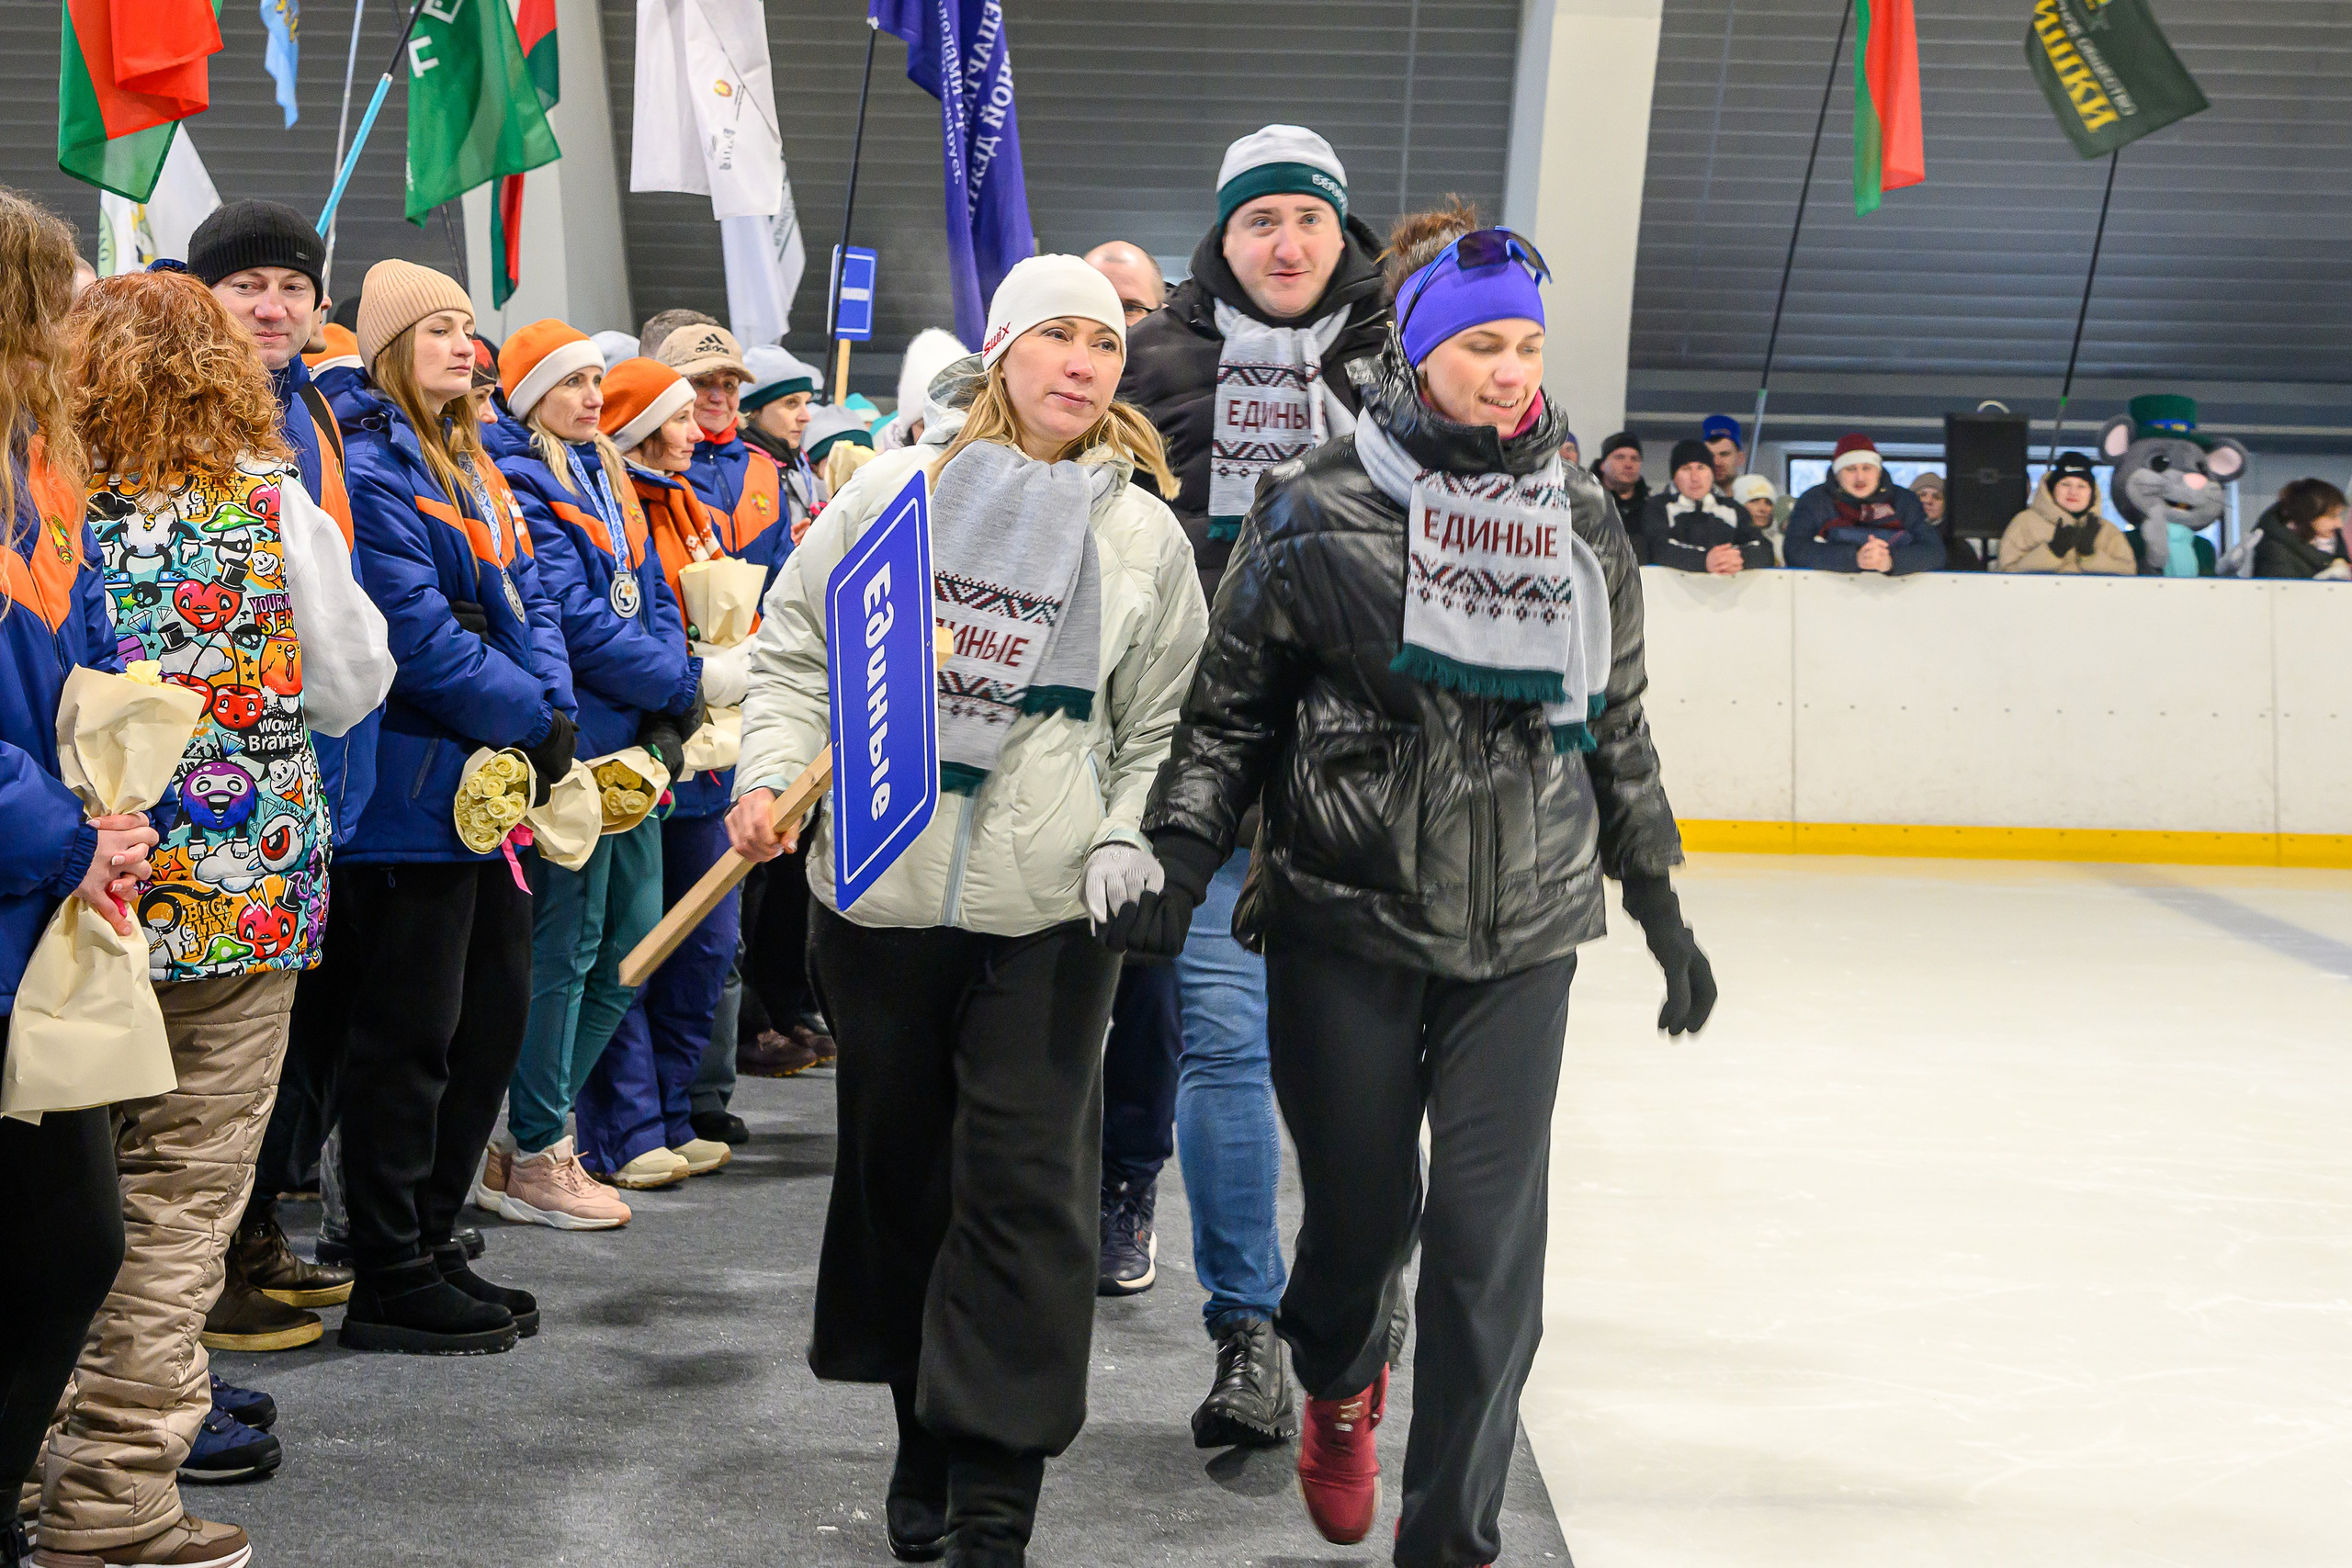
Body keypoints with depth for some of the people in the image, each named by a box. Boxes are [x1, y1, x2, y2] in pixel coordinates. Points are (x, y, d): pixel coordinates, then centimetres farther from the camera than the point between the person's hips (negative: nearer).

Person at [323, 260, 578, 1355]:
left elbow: (525, 604, 13)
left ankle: (429, 1241, 25)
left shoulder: (471, 463, 18)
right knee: (410, 1032, -3)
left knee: (495, 1012, 13)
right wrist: (527, 720, -14)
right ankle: (390, 1283, 7)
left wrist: (555, 710, -5)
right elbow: (414, 624, -19)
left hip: (491, 784, 10)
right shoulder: (367, 460, -12)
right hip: (412, 783, -9)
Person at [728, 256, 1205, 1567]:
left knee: (1024, 1188, -4)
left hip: (1050, 914, -1)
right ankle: (926, 1442, 29)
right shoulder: (891, 494, 4)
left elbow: (1162, 724, 10)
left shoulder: (1145, 535, 6)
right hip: (882, 892, 1)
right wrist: (770, 772, -6)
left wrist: (1128, 843, -5)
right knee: (899, 1171, 12)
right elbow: (798, 650, 10)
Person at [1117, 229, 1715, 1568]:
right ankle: (1341, 1383, 44)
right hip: (1345, 920, -2)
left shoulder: (1582, 522, 8)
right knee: (1361, 1207, 9)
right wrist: (1178, 865, -10)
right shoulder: (1322, 511, -3)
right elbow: (1229, 704, 0)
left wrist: (1659, 903, 17)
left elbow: (1618, 726, 16)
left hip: (1522, 937, 2)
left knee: (1490, 1239, -2)